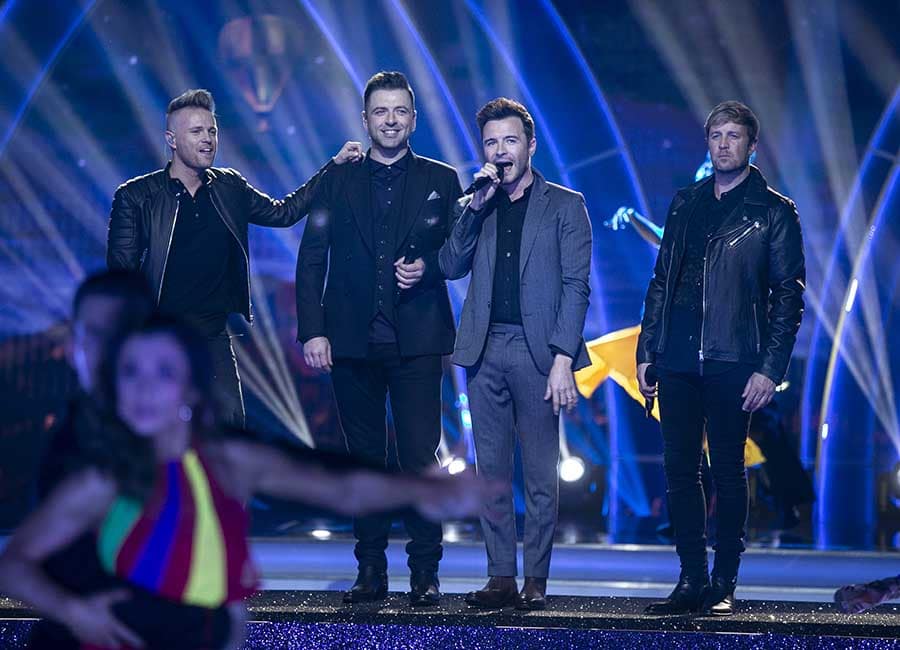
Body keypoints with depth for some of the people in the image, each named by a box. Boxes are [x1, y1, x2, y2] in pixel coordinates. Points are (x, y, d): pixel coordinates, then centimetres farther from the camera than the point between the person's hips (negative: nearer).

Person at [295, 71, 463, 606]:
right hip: (352, 340, 2)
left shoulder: (441, 180, 9)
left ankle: (425, 572, -2)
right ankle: (371, 570, 11)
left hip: (416, 341, -2)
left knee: (420, 456, -8)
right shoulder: (338, 181, 10)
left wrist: (427, 267, -12)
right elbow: (312, 260, 6)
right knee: (365, 457, 6)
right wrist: (312, 331, -3)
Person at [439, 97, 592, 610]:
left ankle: (536, 581, 3)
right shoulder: (476, 207, 17)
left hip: (536, 350, -4)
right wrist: (477, 204, -3)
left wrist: (563, 359, -12)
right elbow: (452, 267, 4)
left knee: (541, 474, -2)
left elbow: (576, 287, -2)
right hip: (485, 351, 4)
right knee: (492, 471, 4)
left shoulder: (565, 206, 4)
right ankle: (501, 577, 9)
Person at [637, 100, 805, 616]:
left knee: (728, 472, 0)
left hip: (732, 361, -4)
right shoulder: (685, 204, 16)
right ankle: (692, 580, 10)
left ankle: (724, 585, 7)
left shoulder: (773, 211, 2)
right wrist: (646, 351, 10)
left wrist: (770, 368, -10)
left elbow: (788, 295, -1)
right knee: (680, 470, 4)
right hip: (679, 360, 4)